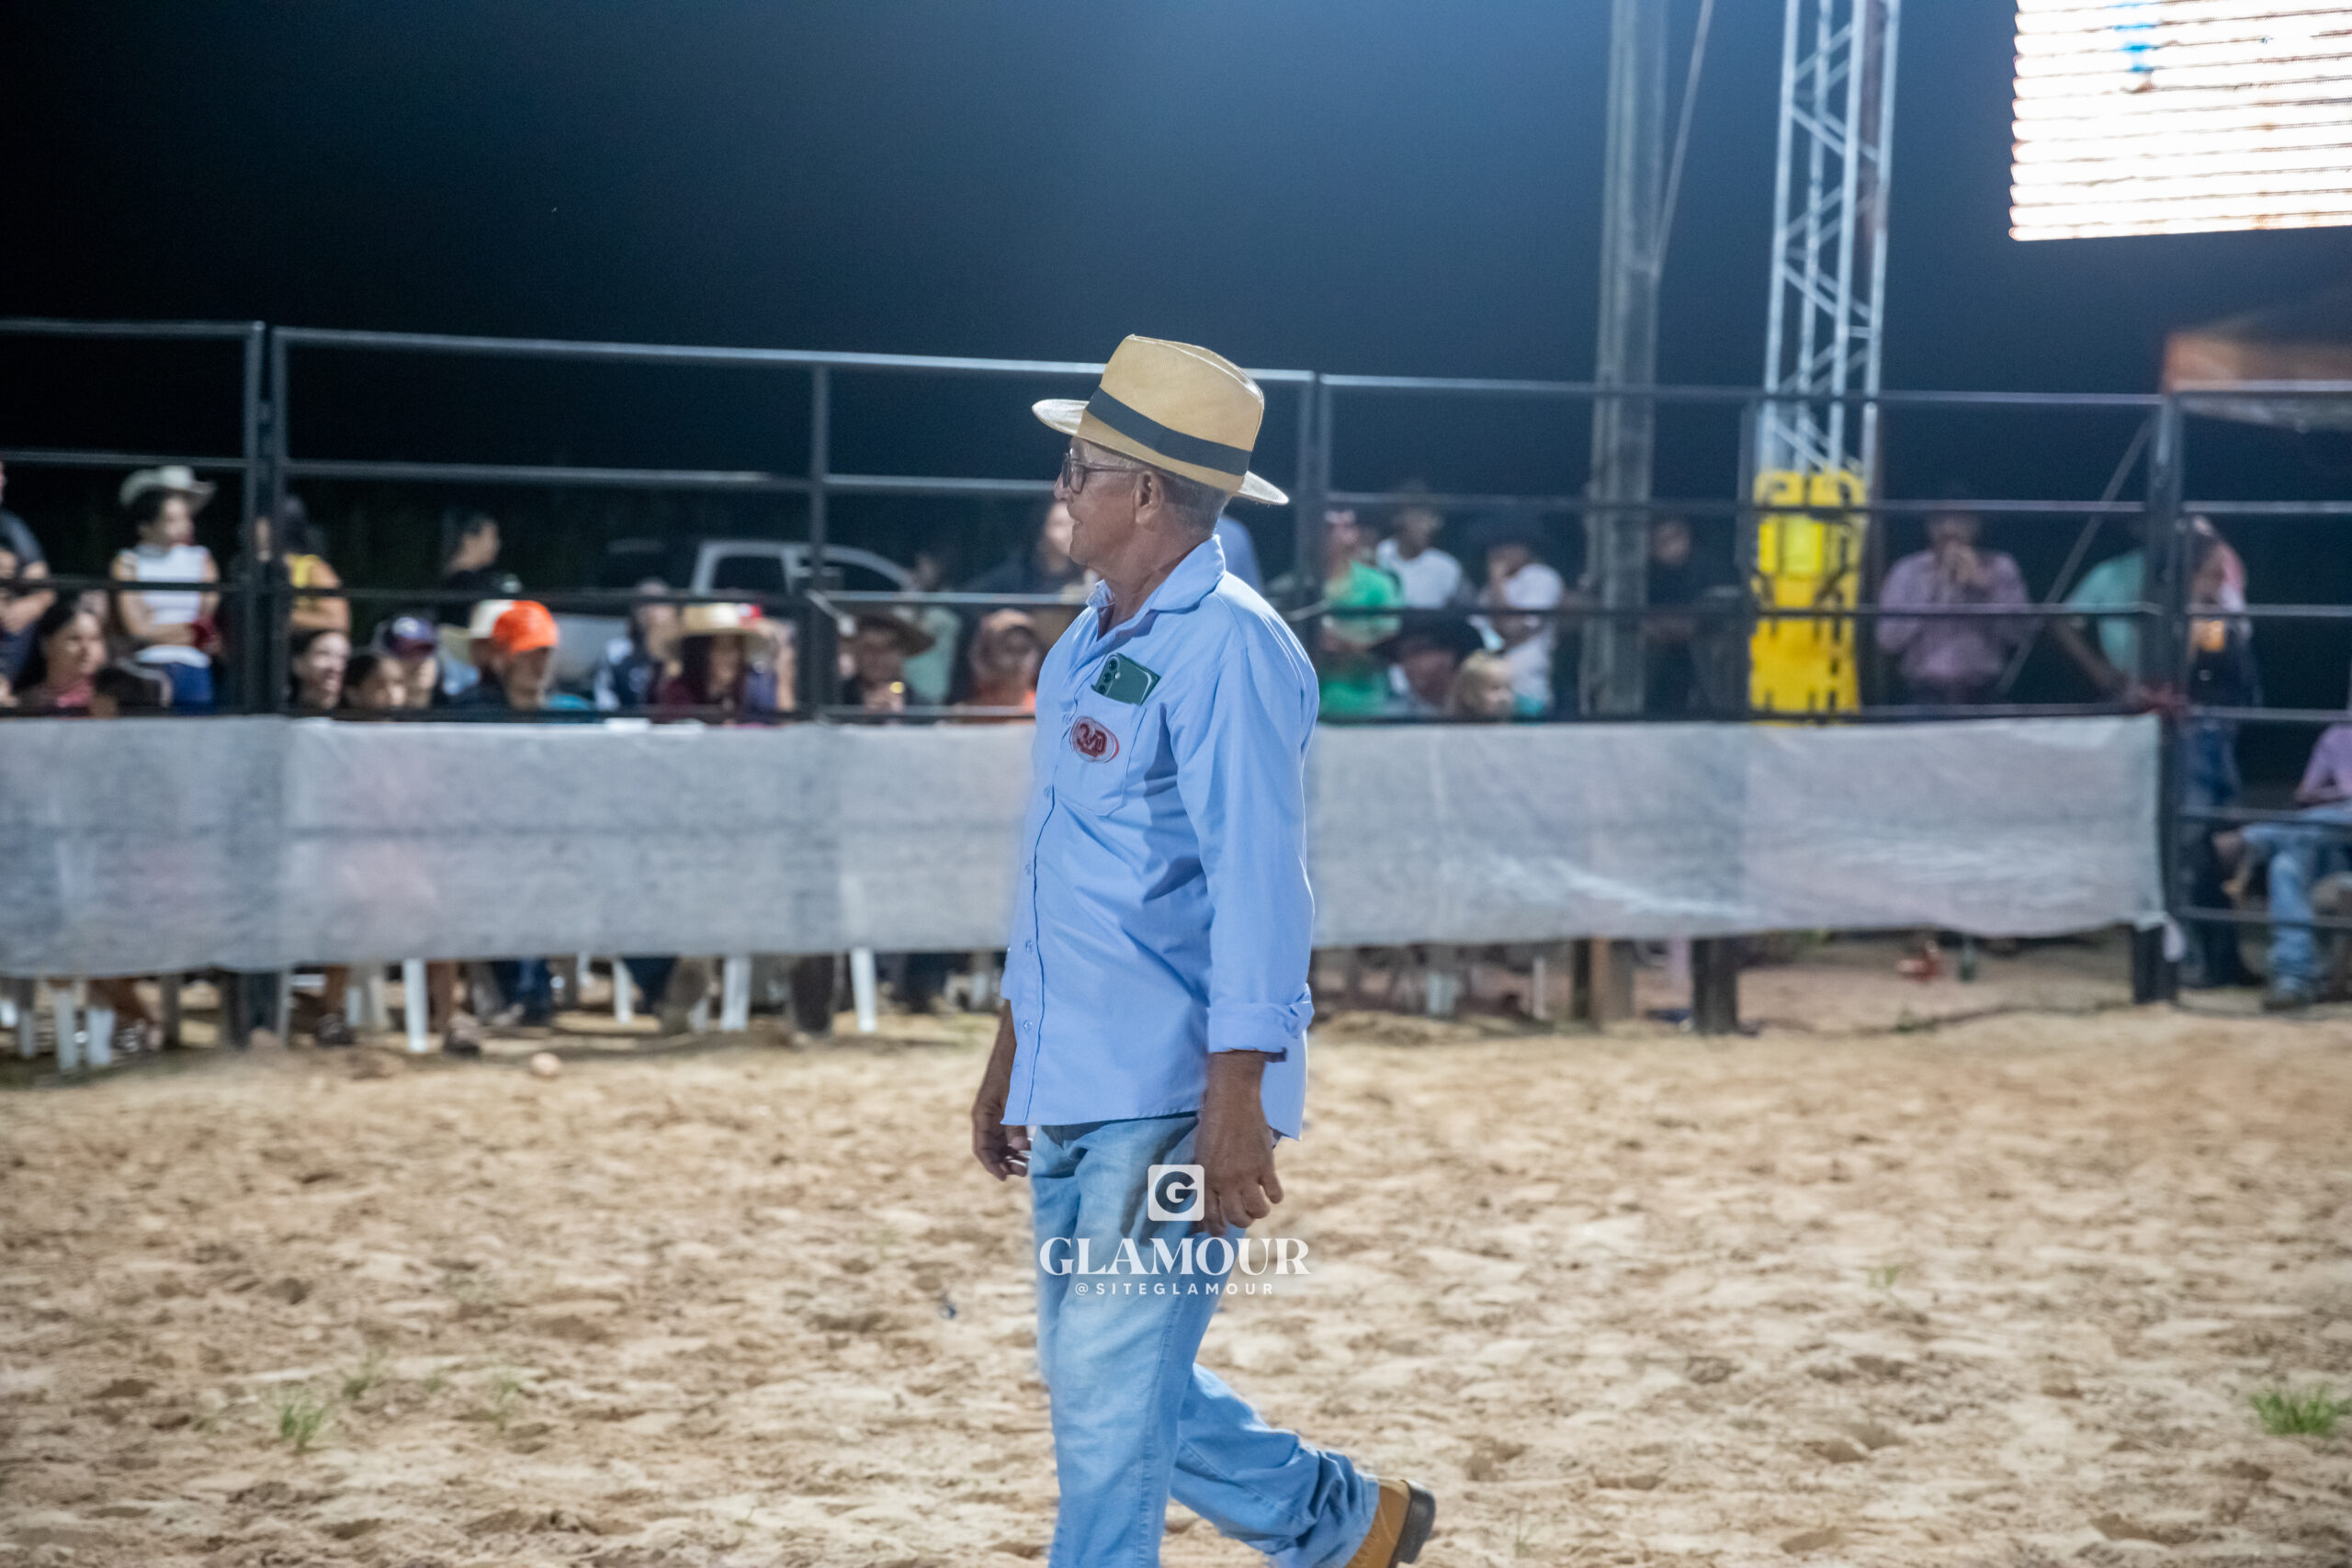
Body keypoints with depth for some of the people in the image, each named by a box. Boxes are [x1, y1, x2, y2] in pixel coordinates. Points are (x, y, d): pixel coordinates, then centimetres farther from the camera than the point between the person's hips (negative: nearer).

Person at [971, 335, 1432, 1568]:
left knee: (1112, 1393, -9)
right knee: (1098, 1386, 15)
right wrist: (1011, 1055, 25)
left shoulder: (1227, 647, -15)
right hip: (1074, 1097, 10)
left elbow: (1256, 887, -21)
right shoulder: (1083, 648, 15)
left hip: (1174, 1102, -10)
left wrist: (1235, 1105, -26)